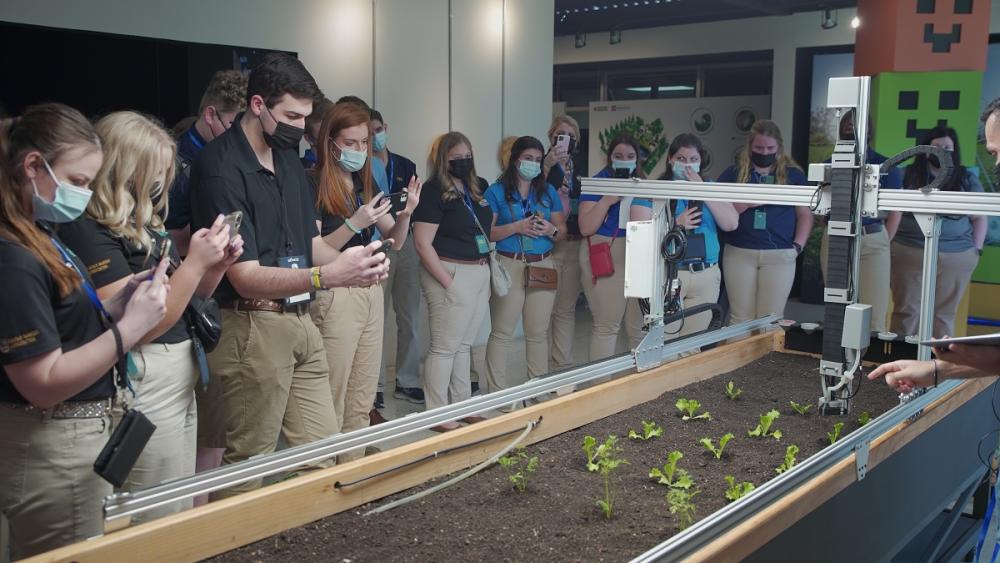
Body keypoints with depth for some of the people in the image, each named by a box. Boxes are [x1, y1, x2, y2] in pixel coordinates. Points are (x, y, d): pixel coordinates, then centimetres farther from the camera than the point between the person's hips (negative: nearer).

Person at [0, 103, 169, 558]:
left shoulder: (38, 237, 7)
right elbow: (43, 384, -23)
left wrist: (117, 304, -1)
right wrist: (131, 326, -24)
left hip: (72, 434, 10)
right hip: (52, 450, -10)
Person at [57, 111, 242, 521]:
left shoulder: (144, 224, 10)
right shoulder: (90, 231, -16)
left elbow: (183, 302, 17)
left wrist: (217, 265, 0)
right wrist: (195, 263, -23)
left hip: (180, 381, 9)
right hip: (144, 388, -9)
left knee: (185, 511, 18)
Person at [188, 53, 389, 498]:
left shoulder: (289, 159, 11)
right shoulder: (220, 168, -15)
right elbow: (246, 277, -20)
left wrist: (351, 262, -7)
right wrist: (327, 276, -33)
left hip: (300, 320, 8)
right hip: (251, 326, -8)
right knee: (247, 466, 4)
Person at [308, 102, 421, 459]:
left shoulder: (365, 185, 12)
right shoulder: (315, 187, -9)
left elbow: (395, 241, 12)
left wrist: (406, 212, -8)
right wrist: (354, 224, -24)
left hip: (372, 292, 7)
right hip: (336, 296, -7)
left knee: (363, 398, 13)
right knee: (332, 399, -1)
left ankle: (354, 464, 23)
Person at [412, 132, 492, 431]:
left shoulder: (478, 188, 11)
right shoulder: (434, 192, -11)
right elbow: (422, 243, -16)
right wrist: (448, 283, -18)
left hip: (480, 273, 8)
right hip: (452, 274, -7)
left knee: (464, 345, 16)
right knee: (444, 347, -1)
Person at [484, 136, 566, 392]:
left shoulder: (548, 191, 14)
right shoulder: (497, 192, 1)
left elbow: (562, 230, 14)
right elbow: (486, 232, -7)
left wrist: (551, 229, -8)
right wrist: (517, 227, -16)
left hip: (543, 266, 4)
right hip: (509, 266, -4)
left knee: (539, 332, 8)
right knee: (502, 332, -3)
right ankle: (498, 391, 4)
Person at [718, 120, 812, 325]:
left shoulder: (794, 175, 9)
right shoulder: (733, 174, 8)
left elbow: (805, 215, 10)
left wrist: (797, 246, -1)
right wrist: (745, 204, -10)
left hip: (779, 255, 0)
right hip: (739, 253, 0)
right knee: (741, 318, 2)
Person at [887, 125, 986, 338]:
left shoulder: (967, 178, 9)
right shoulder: (909, 175, 5)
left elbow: (979, 217, 11)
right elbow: (895, 211, 1)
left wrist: (976, 249, 3)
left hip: (956, 257, 1)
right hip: (909, 253, -1)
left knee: (944, 313, 6)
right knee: (906, 310, 2)